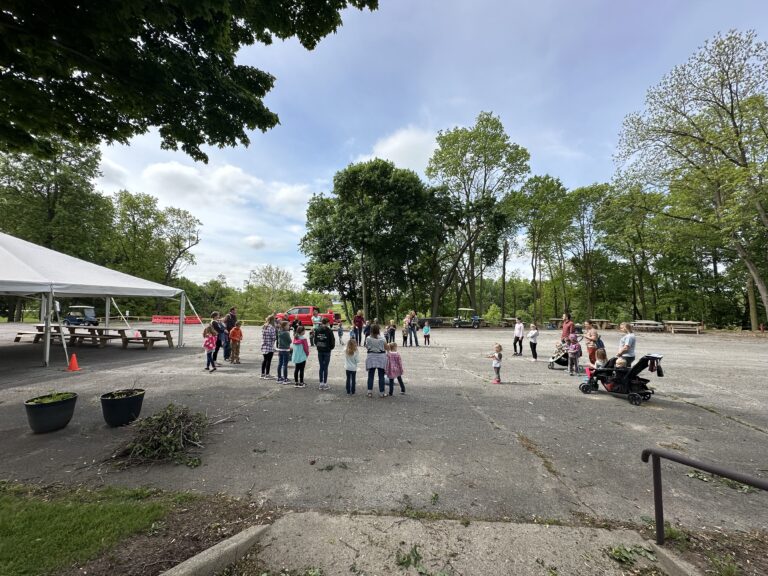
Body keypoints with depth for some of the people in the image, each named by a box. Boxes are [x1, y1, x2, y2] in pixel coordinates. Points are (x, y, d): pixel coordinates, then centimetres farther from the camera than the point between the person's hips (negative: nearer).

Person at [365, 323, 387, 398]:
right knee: (381, 376, 7)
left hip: (371, 357, 1)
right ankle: (381, 393, 11)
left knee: (370, 375, 10)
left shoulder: (368, 338, -8)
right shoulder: (382, 338, -12)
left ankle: (370, 392, 12)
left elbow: (367, 347, 2)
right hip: (381, 357, -1)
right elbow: (385, 348, -5)